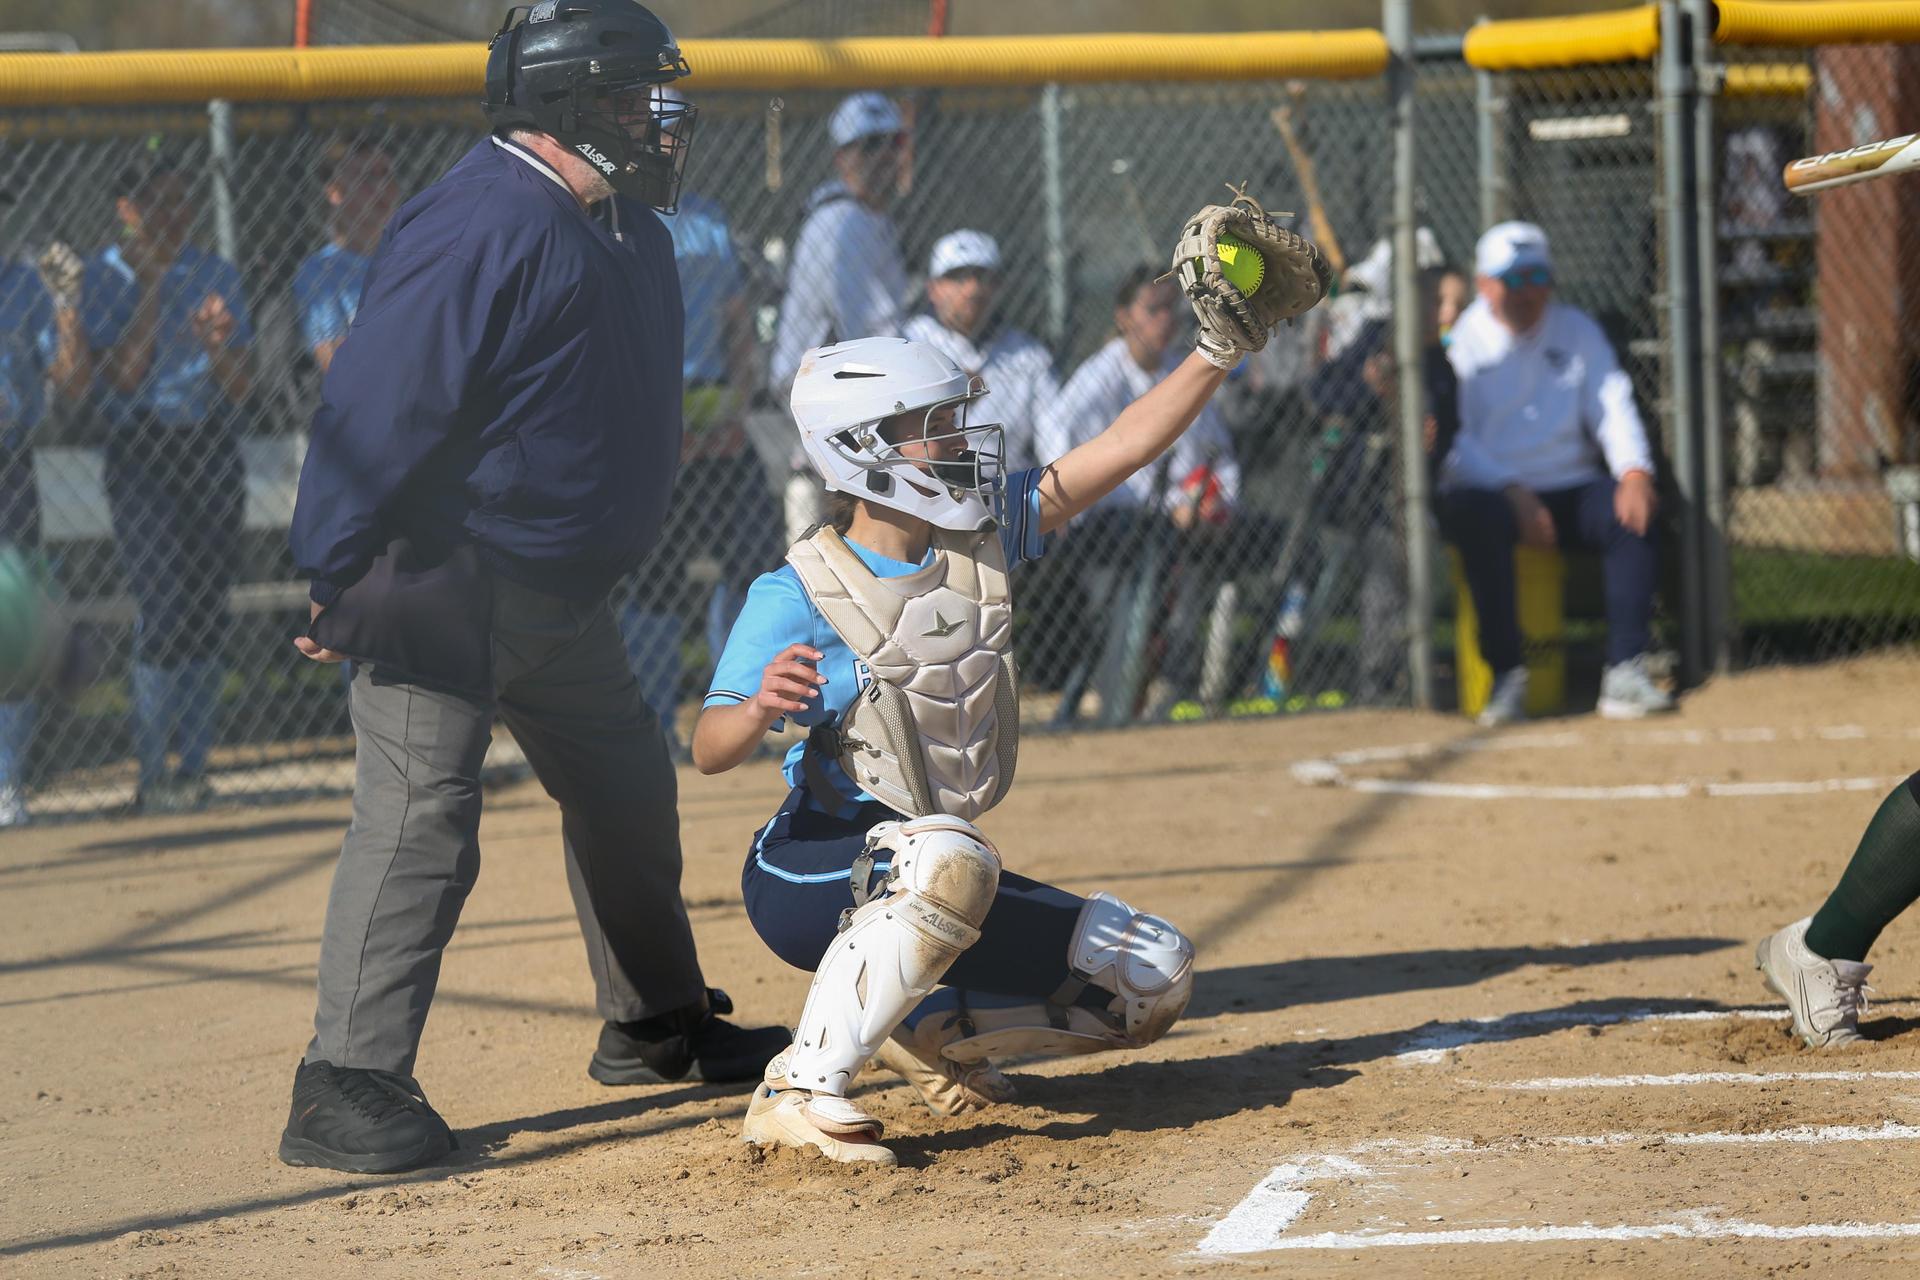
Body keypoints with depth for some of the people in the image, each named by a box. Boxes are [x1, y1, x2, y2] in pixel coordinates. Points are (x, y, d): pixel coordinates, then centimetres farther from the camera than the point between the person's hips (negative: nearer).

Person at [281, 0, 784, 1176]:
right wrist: (338, 580, -25)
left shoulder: (625, 227, 9)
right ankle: (348, 1090, -15)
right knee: (421, 812, -15)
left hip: (562, 584, 10)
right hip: (444, 581, -10)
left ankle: (657, 1026, 37)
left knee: (627, 787, 20)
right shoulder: (485, 225, -23)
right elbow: (381, 405, -25)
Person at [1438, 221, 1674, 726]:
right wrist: (1514, 494, -21)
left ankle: (1625, 671, -30)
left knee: (1630, 509, -26)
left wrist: (1634, 471, -17)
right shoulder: (1458, 342, 1)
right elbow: (1453, 438, -8)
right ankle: (1506, 676, -32)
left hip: (1570, 489, 3)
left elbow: (1612, 405, 4)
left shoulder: (1577, 331, 14)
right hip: (1488, 490, -3)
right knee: (1475, 514, -37)